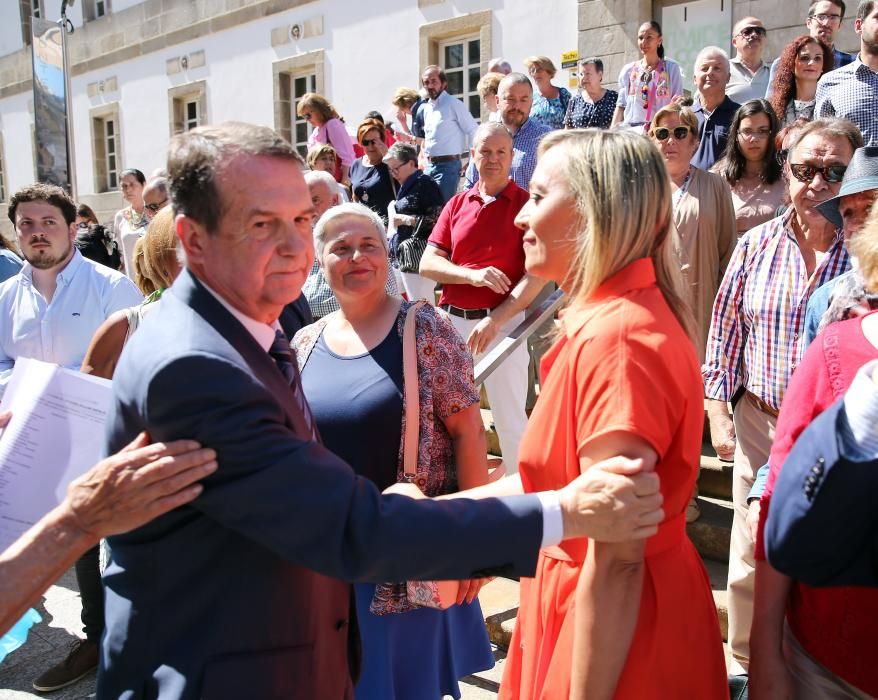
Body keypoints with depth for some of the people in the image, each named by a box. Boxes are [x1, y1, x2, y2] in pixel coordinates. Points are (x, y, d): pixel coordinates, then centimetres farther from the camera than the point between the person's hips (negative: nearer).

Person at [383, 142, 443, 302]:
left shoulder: (425, 184, -10)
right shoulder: (405, 187, 18)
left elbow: (438, 219, -18)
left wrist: (406, 220, -15)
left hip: (419, 258, -9)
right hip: (406, 259, 9)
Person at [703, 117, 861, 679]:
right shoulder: (757, 245, 1)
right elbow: (725, 332, 6)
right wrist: (719, 413, 3)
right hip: (760, 423, 2)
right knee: (751, 557, 13)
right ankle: (745, 663, 35)